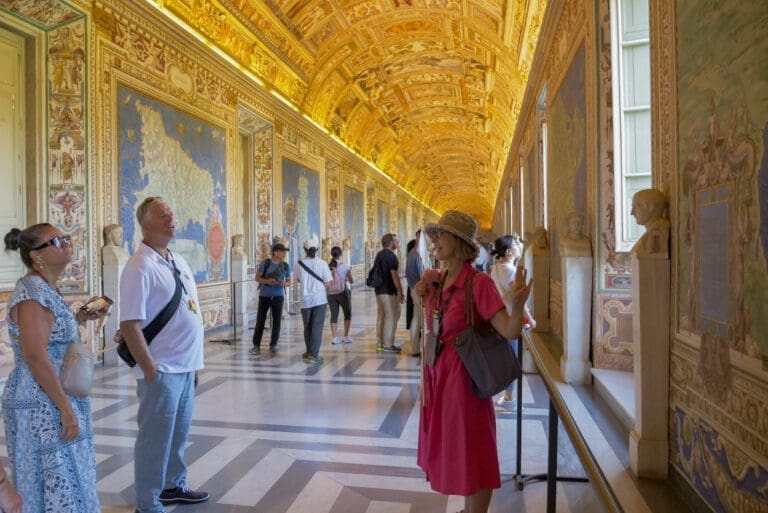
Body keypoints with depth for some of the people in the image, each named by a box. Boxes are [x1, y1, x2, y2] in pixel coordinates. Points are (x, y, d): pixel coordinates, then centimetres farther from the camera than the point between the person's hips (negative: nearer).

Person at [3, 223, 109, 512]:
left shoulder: (46, 289, 10)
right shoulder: (34, 292, -19)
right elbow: (35, 356, -25)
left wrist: (81, 317, 7)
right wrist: (66, 408, -22)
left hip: (49, 402, 9)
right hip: (41, 406, -9)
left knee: (57, 484, 19)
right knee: (59, 489, 1)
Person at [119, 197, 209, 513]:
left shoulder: (178, 261, 11)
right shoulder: (140, 267, -15)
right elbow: (129, 325, -19)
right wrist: (150, 369, -18)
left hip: (186, 366, 8)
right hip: (162, 370, -8)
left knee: (178, 433, 21)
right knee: (156, 438, 6)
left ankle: (174, 486, 39)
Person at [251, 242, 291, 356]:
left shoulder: (286, 266, 2)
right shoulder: (265, 263, -6)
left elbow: (289, 281, 10)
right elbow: (257, 278, -2)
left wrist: (285, 283, -14)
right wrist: (266, 281, -20)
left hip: (278, 296, 2)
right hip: (264, 295, -2)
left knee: (277, 320, 3)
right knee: (260, 320, -1)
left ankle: (273, 345, 14)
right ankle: (256, 345, 5)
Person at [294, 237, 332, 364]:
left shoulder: (299, 264, -3)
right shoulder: (322, 263, -7)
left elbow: (298, 280, 11)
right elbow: (327, 283, -5)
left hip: (306, 300, 2)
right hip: (320, 299, -2)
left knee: (307, 327, 17)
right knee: (317, 327, 3)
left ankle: (309, 352, 30)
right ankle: (313, 355, -2)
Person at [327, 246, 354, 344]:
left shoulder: (327, 266, -2)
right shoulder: (344, 266, -8)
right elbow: (351, 281, -1)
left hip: (331, 293, 3)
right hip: (342, 292, -2)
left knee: (334, 315, 9)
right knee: (347, 314, 14)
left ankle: (335, 338, 4)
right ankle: (346, 337, 13)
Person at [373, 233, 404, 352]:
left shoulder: (379, 255, 15)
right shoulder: (391, 256, -13)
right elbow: (394, 275, -18)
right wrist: (400, 292, -15)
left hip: (379, 290, 9)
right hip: (389, 291, -9)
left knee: (381, 316, 12)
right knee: (391, 317, -3)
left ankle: (379, 343, 16)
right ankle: (388, 344, -1)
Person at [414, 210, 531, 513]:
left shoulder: (478, 282, -18)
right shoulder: (436, 280, 3)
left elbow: (509, 331, -25)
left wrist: (517, 305, -44)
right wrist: (422, 295, 4)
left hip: (462, 377, -8)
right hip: (436, 374, 8)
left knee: (471, 453, 9)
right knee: (450, 447, 21)